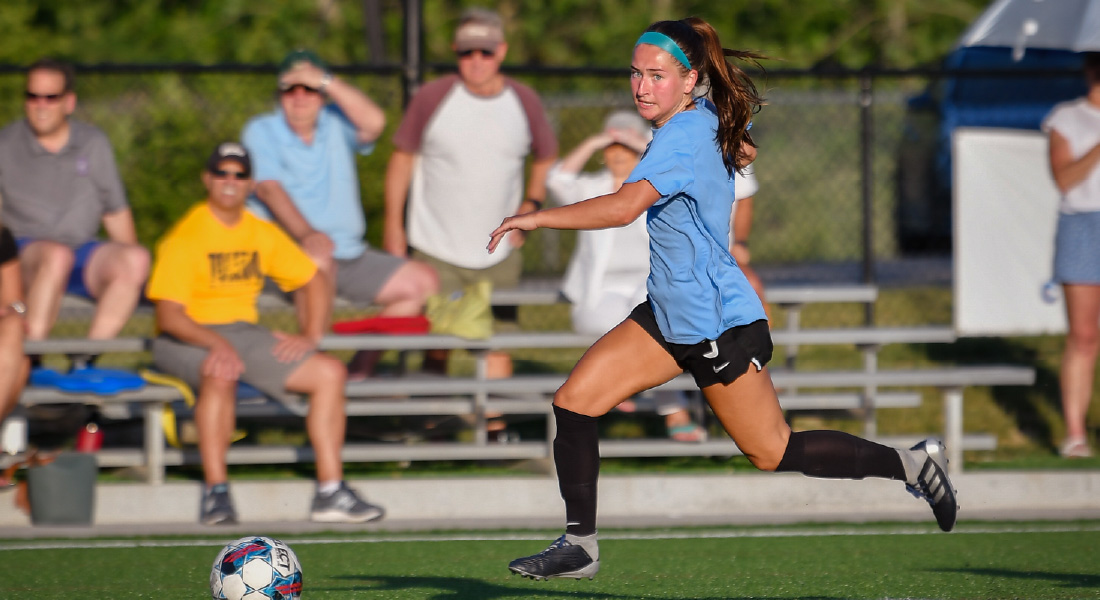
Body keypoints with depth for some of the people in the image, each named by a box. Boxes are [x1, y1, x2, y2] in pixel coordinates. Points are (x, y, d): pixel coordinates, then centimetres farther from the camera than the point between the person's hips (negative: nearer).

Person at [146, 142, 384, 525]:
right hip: (188, 340, -7)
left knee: (330, 373, -8)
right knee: (221, 376, -40)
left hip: (245, 335, 7)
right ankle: (216, 492, -37)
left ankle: (330, 492, -9)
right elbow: (168, 315, -18)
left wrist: (310, 336, 3)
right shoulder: (185, 237, -10)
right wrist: (217, 345, -33)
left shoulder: (263, 234, 10)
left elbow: (313, 280, 20)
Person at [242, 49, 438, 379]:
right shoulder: (261, 132, 2)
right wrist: (306, 234, -32)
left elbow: (373, 122, -9)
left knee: (424, 282, -4)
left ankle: (360, 370, -3)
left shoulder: (336, 125, 13)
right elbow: (268, 188, -15)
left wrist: (327, 81, -11)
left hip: (350, 254, 6)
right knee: (318, 260, -40)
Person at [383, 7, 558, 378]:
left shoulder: (524, 103, 2)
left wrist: (530, 208, 5)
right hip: (435, 251, -2)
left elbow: (546, 159, 19)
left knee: (497, 347, -4)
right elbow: (402, 158, 4)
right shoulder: (433, 97, -5)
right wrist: (393, 225, 2)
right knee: (435, 346, -1)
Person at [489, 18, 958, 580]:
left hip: (718, 325, -10)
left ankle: (911, 464, 19)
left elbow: (626, 206, -40)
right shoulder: (709, 118, 4)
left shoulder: (683, 137, -25)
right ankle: (579, 544, 4)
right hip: (669, 315, 10)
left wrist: (535, 218, -38)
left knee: (774, 453, 4)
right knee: (574, 401, -1)